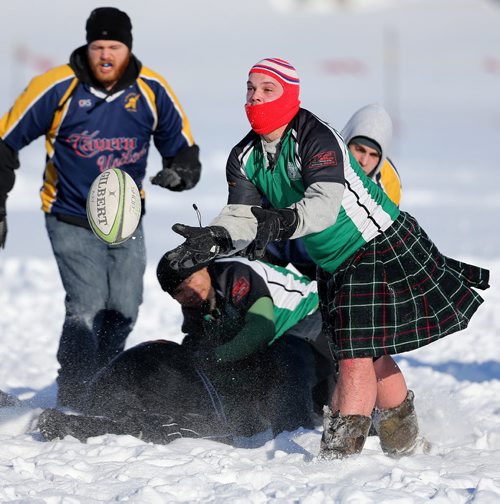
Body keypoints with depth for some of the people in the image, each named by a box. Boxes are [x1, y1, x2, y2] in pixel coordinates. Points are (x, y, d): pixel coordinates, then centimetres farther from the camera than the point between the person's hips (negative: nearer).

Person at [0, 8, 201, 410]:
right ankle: (71, 407, -8)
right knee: (87, 309, -16)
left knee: (123, 313, 2)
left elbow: (182, 147, 8)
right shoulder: (58, 87, -14)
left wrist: (180, 172, -16)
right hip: (72, 221, -4)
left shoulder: (152, 90, -5)